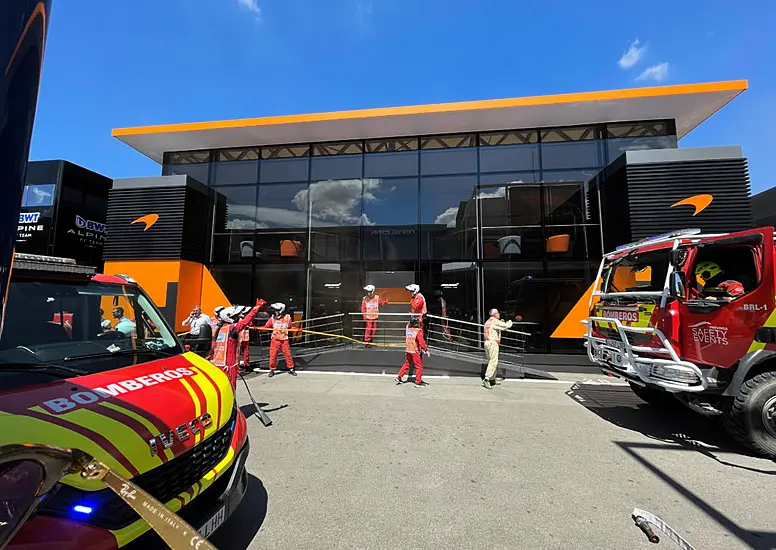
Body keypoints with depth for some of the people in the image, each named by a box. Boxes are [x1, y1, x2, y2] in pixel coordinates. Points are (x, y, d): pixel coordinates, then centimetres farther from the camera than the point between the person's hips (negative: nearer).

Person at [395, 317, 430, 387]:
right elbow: (421, 342, -22)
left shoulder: (408, 328, 0)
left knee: (407, 364, 21)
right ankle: (418, 382, 7)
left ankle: (399, 377, 24)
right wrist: (426, 350, -15)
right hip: (415, 351, -7)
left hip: (408, 350, 7)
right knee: (419, 366, 4)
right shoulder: (418, 331, -18)